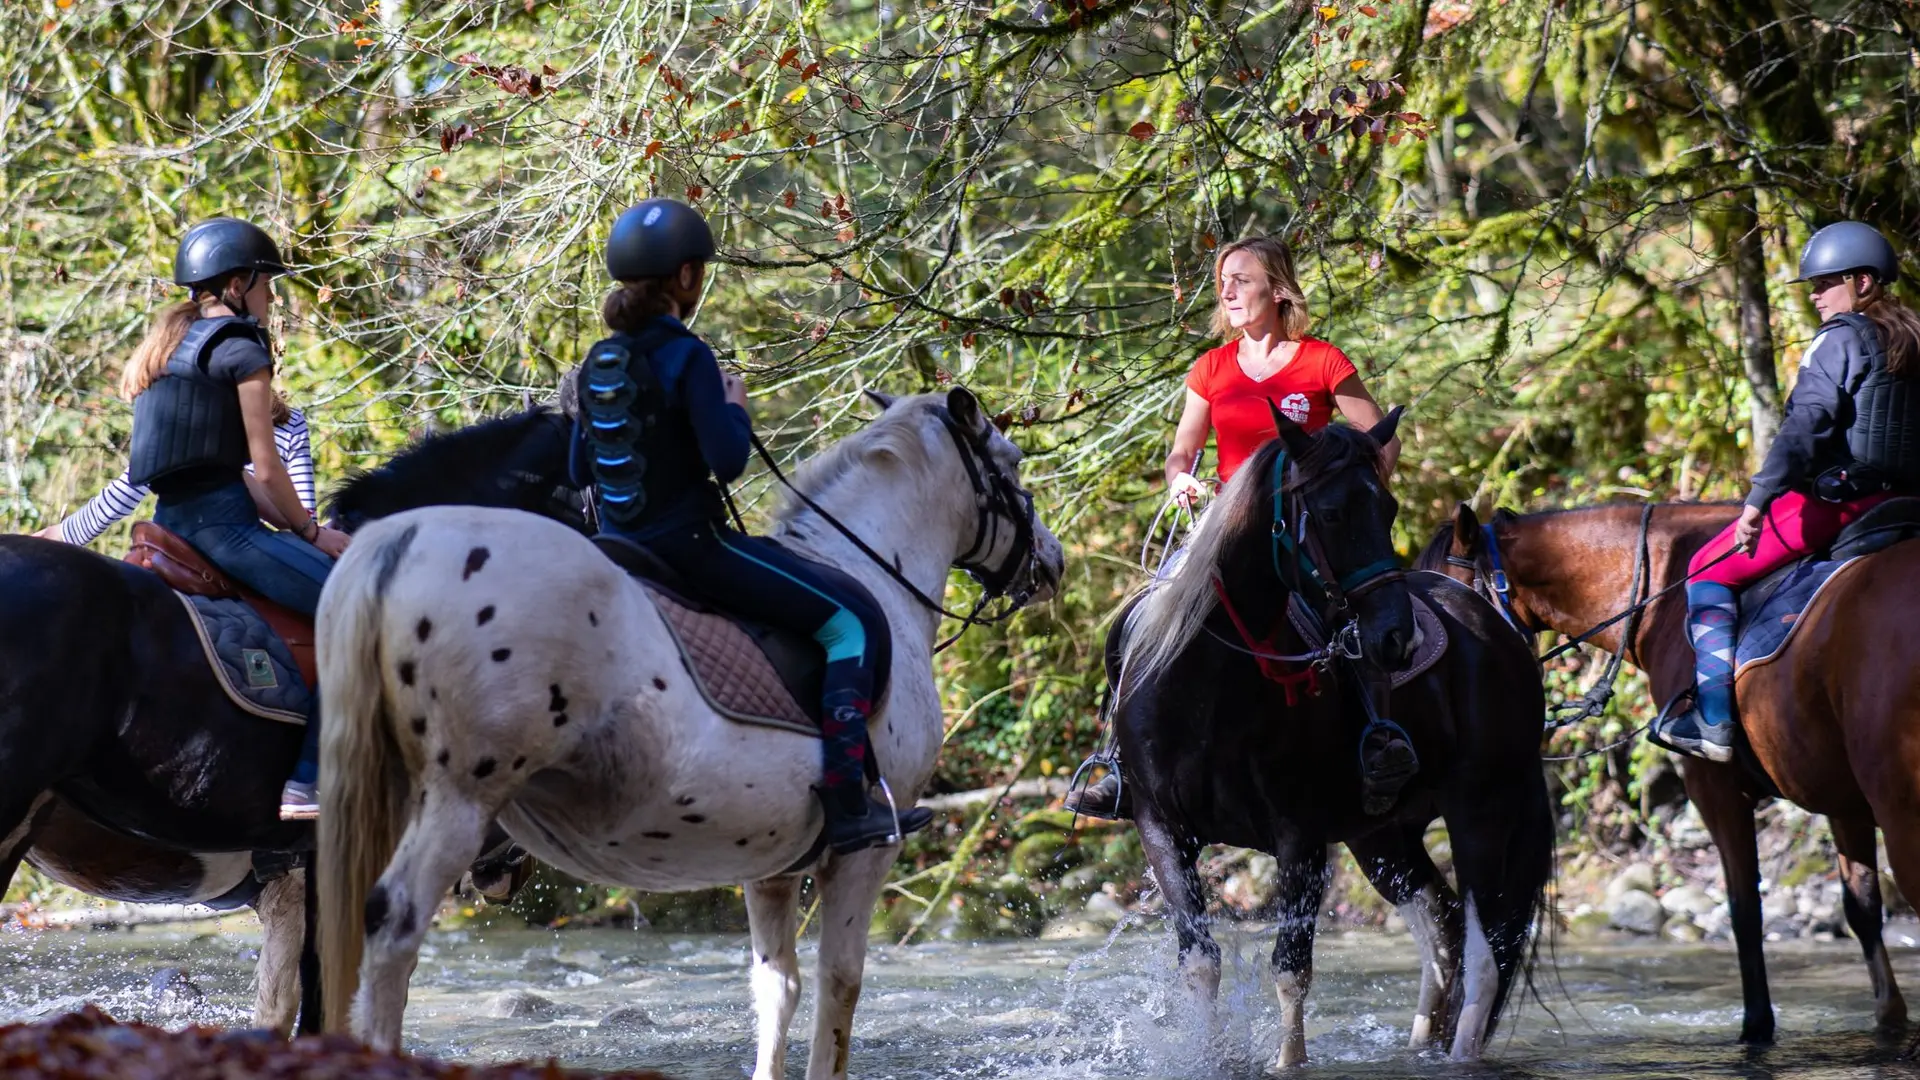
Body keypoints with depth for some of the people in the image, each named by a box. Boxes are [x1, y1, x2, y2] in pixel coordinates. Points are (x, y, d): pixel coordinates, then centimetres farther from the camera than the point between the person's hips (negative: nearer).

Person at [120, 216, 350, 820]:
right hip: (220, 521, -10)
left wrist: (296, 523, 17)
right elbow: (265, 467, -9)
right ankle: (308, 779, -25)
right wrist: (310, 531, 4)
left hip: (174, 519, 10)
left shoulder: (175, 348, 22)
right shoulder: (242, 350, -6)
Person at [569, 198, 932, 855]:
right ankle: (846, 808, -11)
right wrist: (736, 409, -2)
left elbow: (579, 469, 13)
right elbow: (727, 460, -20)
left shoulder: (598, 363, 7)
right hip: (688, 546, -8)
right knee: (853, 624, -3)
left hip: (621, 551, 8)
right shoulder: (686, 357, -16)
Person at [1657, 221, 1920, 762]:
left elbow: (1806, 423, -19)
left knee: (1707, 575, 1)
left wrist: (1759, 498, -25)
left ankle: (1714, 721, -8)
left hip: (1834, 496, -8)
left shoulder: (1840, 338, -8)